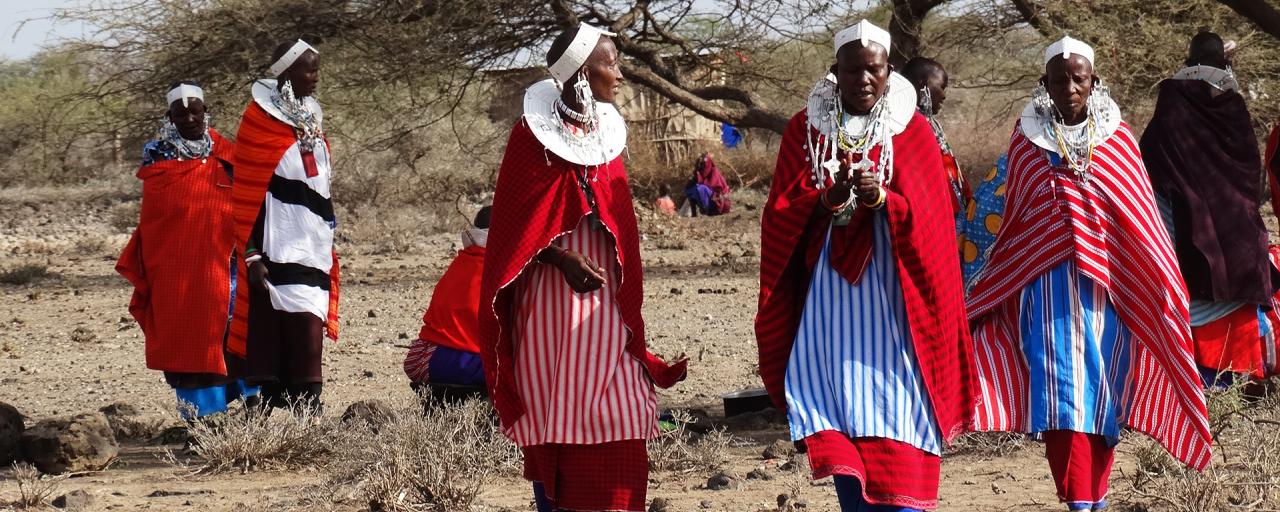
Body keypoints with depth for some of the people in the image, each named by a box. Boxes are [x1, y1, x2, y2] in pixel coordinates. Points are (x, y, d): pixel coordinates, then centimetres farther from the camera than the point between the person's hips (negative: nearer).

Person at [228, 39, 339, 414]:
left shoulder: (312, 118, 18)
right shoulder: (261, 117, -5)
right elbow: (247, 190, -8)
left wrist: (328, 249, 23)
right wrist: (251, 252, -14)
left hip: (314, 252, 6)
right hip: (277, 252, -6)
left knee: (307, 339, 1)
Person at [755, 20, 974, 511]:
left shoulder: (913, 130, 4)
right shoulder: (806, 129, 7)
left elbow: (929, 214, -2)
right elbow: (782, 213, 2)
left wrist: (881, 198, -20)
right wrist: (826, 199, -18)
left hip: (891, 290, -1)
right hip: (829, 287, 1)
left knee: (892, 398, -6)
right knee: (833, 399, -11)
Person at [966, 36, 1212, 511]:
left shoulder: (1117, 139, 3)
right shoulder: (1026, 139, 4)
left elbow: (1142, 219, 5)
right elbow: (1012, 217, 11)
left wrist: (1164, 288, 1)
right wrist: (988, 287, 11)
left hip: (1106, 283, 0)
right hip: (1047, 283, 0)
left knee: (1102, 391, 2)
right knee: (1061, 391, -9)